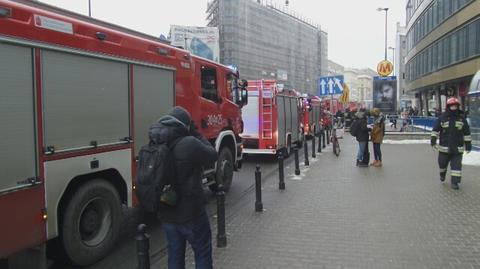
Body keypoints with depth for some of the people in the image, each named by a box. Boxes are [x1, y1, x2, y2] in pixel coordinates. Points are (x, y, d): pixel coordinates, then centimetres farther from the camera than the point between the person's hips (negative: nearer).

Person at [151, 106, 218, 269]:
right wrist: (195, 134, -2)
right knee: (203, 252, 14)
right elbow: (212, 156, -9)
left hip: (166, 213, 6)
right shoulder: (189, 144, -23)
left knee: (175, 253, 20)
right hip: (190, 213, -6)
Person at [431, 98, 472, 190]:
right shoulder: (442, 117, -1)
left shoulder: (462, 118, 3)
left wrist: (468, 144, 6)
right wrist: (433, 139, -9)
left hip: (458, 148, 0)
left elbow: (466, 132, 7)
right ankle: (442, 174, 42)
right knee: (442, 163, 13)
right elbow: (435, 129, 0)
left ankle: (454, 182, 2)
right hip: (444, 147, 0)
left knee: (456, 165, -3)